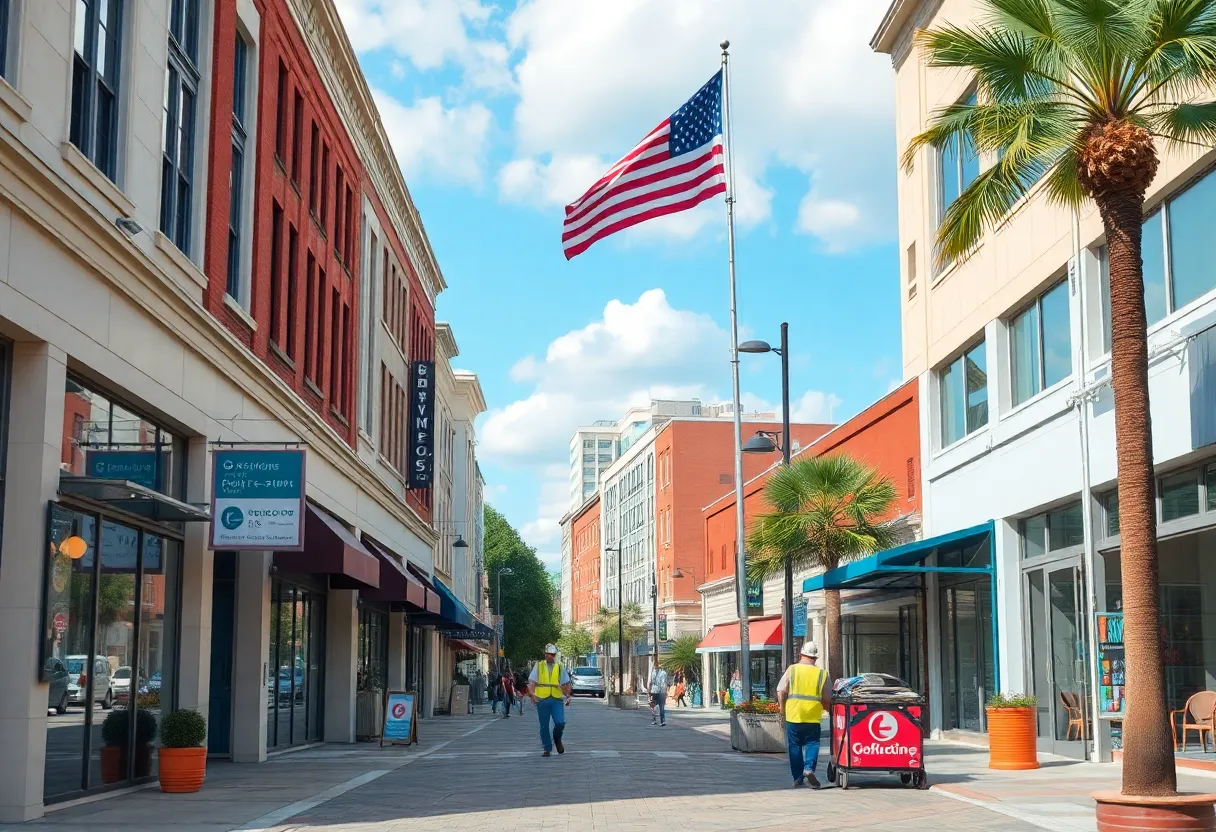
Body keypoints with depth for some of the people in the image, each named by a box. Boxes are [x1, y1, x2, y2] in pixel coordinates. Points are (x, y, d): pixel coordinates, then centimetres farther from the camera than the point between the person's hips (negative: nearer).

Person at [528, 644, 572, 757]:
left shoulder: (560, 668, 10)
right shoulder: (538, 667, 5)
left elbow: (566, 684, 12)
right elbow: (531, 683, 0)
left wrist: (568, 697, -2)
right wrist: (532, 695, -15)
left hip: (557, 700, 0)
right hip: (542, 700, 0)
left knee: (560, 723, -13)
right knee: (544, 726, 3)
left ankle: (557, 739, 17)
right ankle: (547, 749, 15)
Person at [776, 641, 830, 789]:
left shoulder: (792, 669, -1)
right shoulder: (822, 673, 2)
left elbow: (781, 691, -5)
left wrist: (782, 708, 8)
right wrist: (824, 707, 25)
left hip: (793, 715, 0)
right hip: (813, 716, 0)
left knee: (794, 747, 10)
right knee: (811, 744, 7)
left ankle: (797, 777, 12)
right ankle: (809, 768, -16)